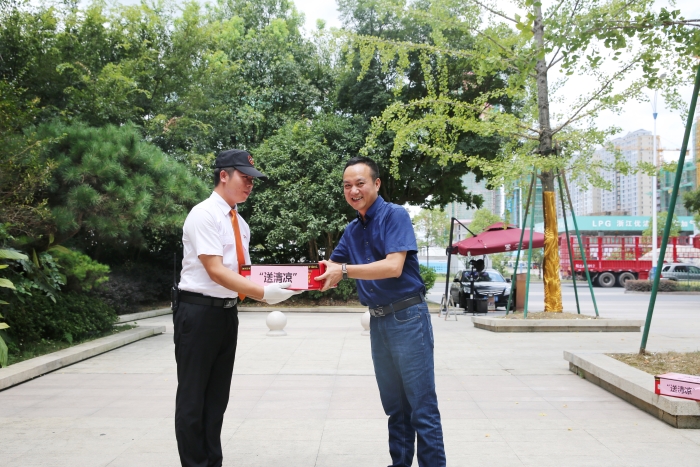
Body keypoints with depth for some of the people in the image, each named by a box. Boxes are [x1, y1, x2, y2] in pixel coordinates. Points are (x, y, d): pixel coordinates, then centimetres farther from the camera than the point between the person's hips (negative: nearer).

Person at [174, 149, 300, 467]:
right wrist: (262, 293, -28)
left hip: (227, 312, 8)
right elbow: (216, 271, -22)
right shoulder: (204, 214, -15)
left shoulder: (240, 223, 11)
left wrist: (271, 286, -2)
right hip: (199, 311, -8)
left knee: (217, 395, 15)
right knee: (193, 396, 3)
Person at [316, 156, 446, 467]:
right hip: (378, 321, 7)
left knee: (422, 406, -3)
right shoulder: (352, 230, 12)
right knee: (395, 406, 14)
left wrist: (344, 271, -27)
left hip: (407, 316, -7)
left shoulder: (395, 216, -10)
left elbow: (394, 267, -21)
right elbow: (332, 269, 13)